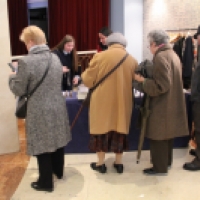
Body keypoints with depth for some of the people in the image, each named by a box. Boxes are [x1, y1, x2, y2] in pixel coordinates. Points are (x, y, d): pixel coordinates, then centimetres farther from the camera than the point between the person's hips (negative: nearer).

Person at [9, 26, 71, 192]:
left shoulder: (26, 62, -18)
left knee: (42, 146, 8)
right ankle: (58, 171, 42)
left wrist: (13, 77, 8)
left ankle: (46, 182, 23)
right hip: (58, 107, 7)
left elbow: (18, 91, -10)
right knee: (57, 139, 22)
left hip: (40, 111, -6)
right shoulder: (55, 58, 2)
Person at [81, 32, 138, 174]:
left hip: (103, 101, -3)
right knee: (120, 129, 14)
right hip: (123, 102, 3)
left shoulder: (100, 57, -9)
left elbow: (88, 80, -4)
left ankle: (101, 163, 19)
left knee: (102, 129, 10)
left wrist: (84, 74, 17)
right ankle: (119, 163, 24)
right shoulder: (132, 60, 1)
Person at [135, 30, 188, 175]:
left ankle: (160, 167, 14)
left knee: (158, 137, 3)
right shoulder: (172, 54, 9)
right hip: (171, 104, 10)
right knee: (166, 135, 21)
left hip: (162, 106, -10)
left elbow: (161, 85, -24)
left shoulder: (161, 57, -20)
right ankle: (167, 162, 34)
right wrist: (147, 77, 13)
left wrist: (143, 80, -14)